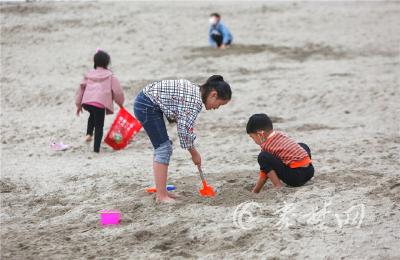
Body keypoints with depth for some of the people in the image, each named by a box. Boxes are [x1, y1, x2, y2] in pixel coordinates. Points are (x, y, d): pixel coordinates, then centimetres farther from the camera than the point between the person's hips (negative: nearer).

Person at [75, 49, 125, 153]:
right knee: (99, 126, 6)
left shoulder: (88, 74, 20)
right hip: (100, 103, -4)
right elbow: (117, 91, 8)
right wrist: (120, 103, 25)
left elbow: (81, 88, 19)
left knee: (93, 115, 35)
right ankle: (96, 148, 3)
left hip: (86, 102, 4)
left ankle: (89, 134, 19)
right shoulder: (110, 75, 10)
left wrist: (78, 105, 26)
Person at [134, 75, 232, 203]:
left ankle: (161, 191, 18)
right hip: (147, 106, -10)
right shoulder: (196, 100, -20)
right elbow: (184, 129, -19)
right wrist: (194, 153, -6)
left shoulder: (196, 92, 10)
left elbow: (185, 125, 17)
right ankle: (161, 196, -7)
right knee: (163, 148, -8)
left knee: (163, 148, 14)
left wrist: (193, 149, 15)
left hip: (145, 104, 10)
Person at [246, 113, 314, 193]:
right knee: (303, 146, 38)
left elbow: (265, 171, 4)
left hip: (295, 177, -7)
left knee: (262, 157, -9)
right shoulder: (280, 134, 17)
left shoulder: (266, 145, -2)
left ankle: (278, 187, -10)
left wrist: (255, 191, 13)